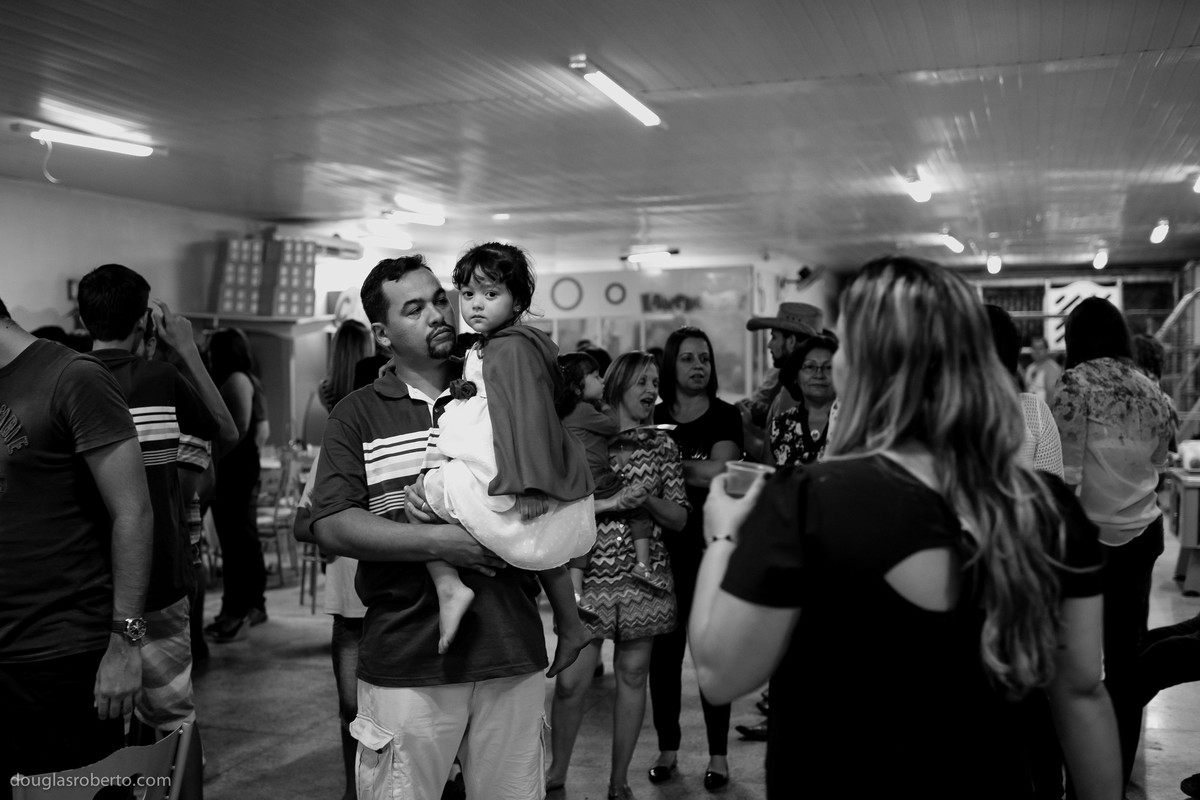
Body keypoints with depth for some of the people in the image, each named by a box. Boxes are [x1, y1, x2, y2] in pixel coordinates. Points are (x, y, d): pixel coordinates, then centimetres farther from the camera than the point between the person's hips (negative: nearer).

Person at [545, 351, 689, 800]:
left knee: (632, 676, 7)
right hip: (590, 574, -2)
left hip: (644, 576, 2)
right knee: (572, 680, -3)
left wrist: (645, 499, -11)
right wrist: (598, 502, -13)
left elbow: (679, 519, 6)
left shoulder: (662, 446, 6)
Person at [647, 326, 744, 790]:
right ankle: (667, 748, 20)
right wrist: (699, 471, -12)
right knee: (663, 650, 5)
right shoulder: (653, 418, 8)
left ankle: (718, 754, 14)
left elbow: (721, 474, -12)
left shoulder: (725, 416, 1)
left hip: (712, 549, -2)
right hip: (665, 548, 2)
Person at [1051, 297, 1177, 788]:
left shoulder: (1076, 384, -10)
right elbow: (1157, 464, 9)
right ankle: (1120, 770, 23)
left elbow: (1064, 476, -14)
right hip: (1143, 533, 6)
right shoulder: (1151, 393, 8)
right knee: (1126, 655, 13)